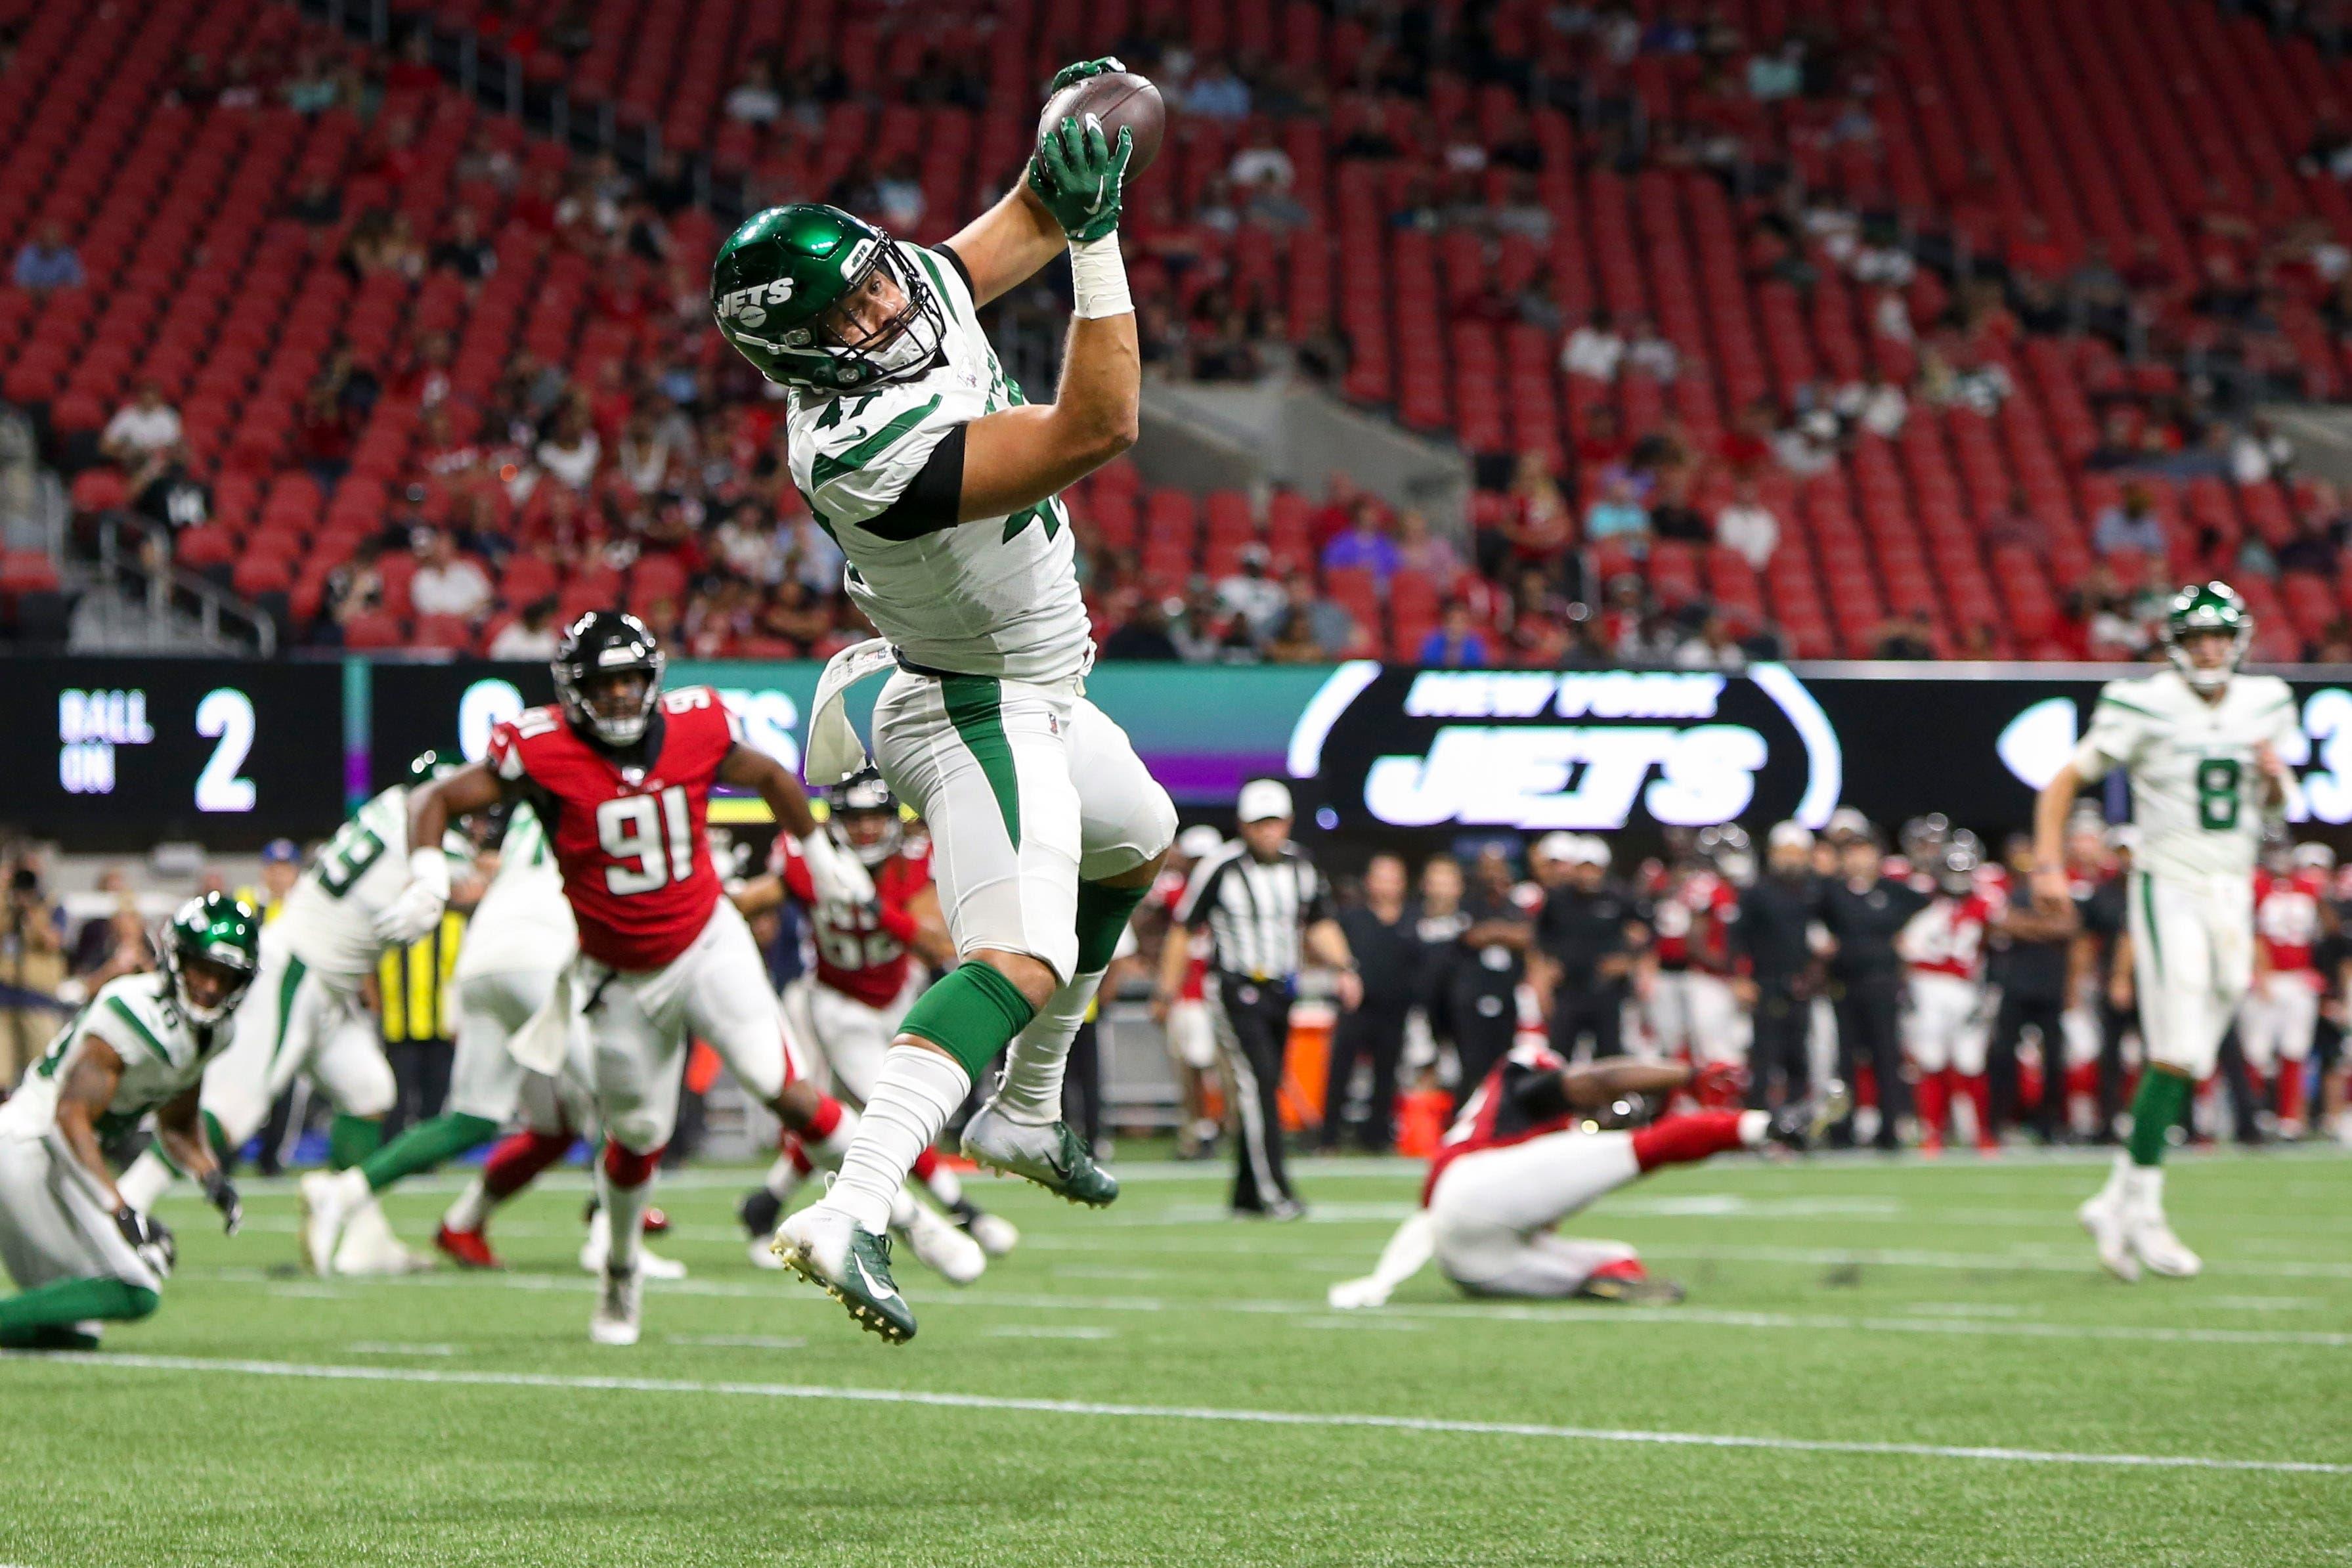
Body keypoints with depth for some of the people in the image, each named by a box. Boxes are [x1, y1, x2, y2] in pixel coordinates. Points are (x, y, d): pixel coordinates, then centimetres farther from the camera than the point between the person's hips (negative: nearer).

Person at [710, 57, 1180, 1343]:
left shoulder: (921, 290, -10)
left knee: (1138, 844, 34)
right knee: (1022, 958, -27)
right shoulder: (868, 451, -36)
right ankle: (851, 1211, -43)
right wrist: (1095, 236, -40)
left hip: (1031, 699, 10)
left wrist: (1069, 141, -15)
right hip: (985, 719, -10)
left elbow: (1020, 228, 8)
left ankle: (1025, 1115, 42)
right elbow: (1098, 430, -38)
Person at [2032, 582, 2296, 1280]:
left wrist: (2274, 777, -5)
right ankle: (2142, 1211, -4)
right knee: (2178, 1053, -13)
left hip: (2233, 892, 6)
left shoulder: (2266, 705, 7)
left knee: (2190, 1061, 5)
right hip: (2169, 888, -6)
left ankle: (2115, 1203, 14)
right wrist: (2048, 864, -15)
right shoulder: (2147, 708, -10)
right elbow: (2063, 784, -5)